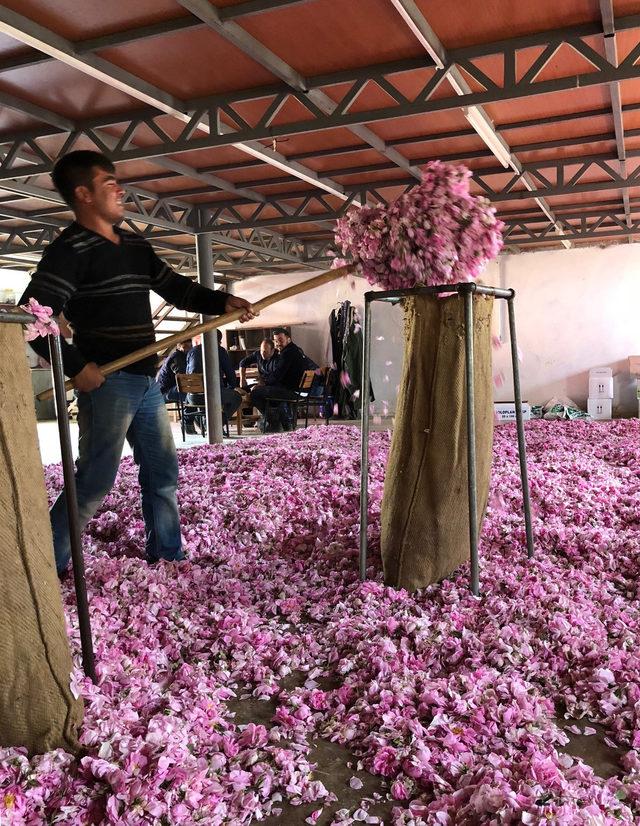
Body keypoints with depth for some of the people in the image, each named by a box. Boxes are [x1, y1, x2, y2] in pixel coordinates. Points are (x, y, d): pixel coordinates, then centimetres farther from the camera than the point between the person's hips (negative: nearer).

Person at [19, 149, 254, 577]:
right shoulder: (70, 249, -11)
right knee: (95, 481, -3)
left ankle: (168, 556, 30)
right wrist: (75, 367, -20)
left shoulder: (135, 245, 14)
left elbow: (175, 287, 19)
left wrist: (222, 301, 4)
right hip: (107, 383, -8)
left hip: (146, 381, 8)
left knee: (163, 471, 15)